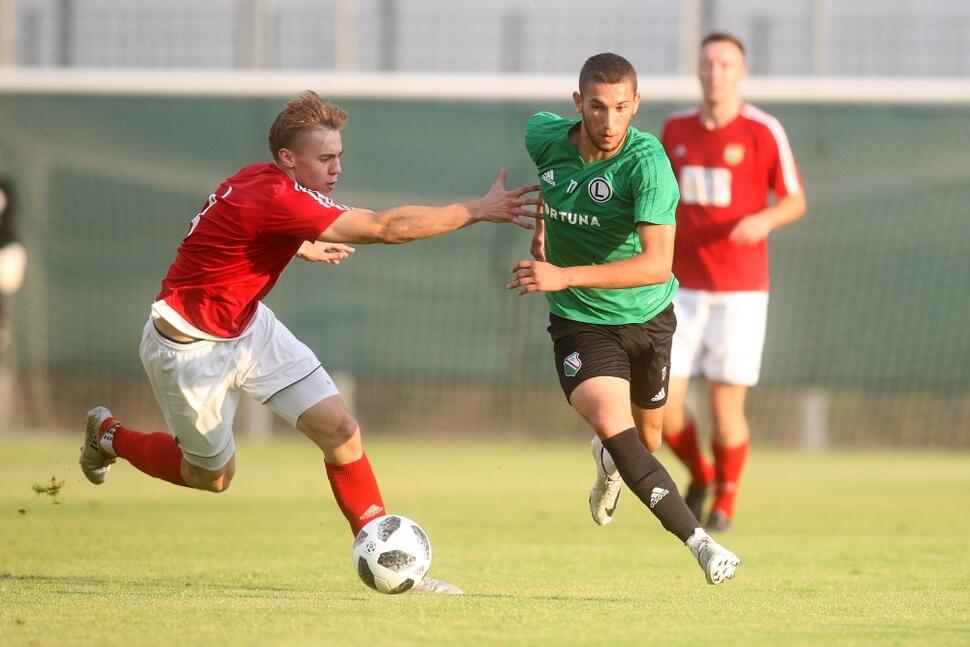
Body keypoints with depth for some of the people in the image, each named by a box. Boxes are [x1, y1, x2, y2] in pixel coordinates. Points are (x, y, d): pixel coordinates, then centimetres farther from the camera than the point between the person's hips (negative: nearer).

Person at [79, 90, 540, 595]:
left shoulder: (263, 180, -5)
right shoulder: (275, 198, -34)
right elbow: (387, 227, -37)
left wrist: (301, 247, 28)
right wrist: (478, 210, -33)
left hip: (248, 327, 9)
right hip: (190, 346, -9)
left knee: (341, 431, -6)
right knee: (212, 476, 12)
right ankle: (108, 436, 37)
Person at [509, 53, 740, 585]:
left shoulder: (647, 162, -26)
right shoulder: (545, 136, -12)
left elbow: (657, 264, -36)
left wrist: (564, 275, -44)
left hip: (647, 316, -1)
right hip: (580, 321, 1)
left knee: (645, 438, 18)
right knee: (610, 422, -24)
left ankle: (608, 463, 56)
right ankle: (698, 541, -27)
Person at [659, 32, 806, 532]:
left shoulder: (763, 131, -6)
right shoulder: (676, 129, 6)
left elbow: (795, 202, -1)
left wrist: (765, 220, -22)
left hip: (739, 289, -3)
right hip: (683, 287, 3)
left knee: (726, 405, -4)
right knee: (662, 403, -6)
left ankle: (726, 498, 21)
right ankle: (698, 475, 24)